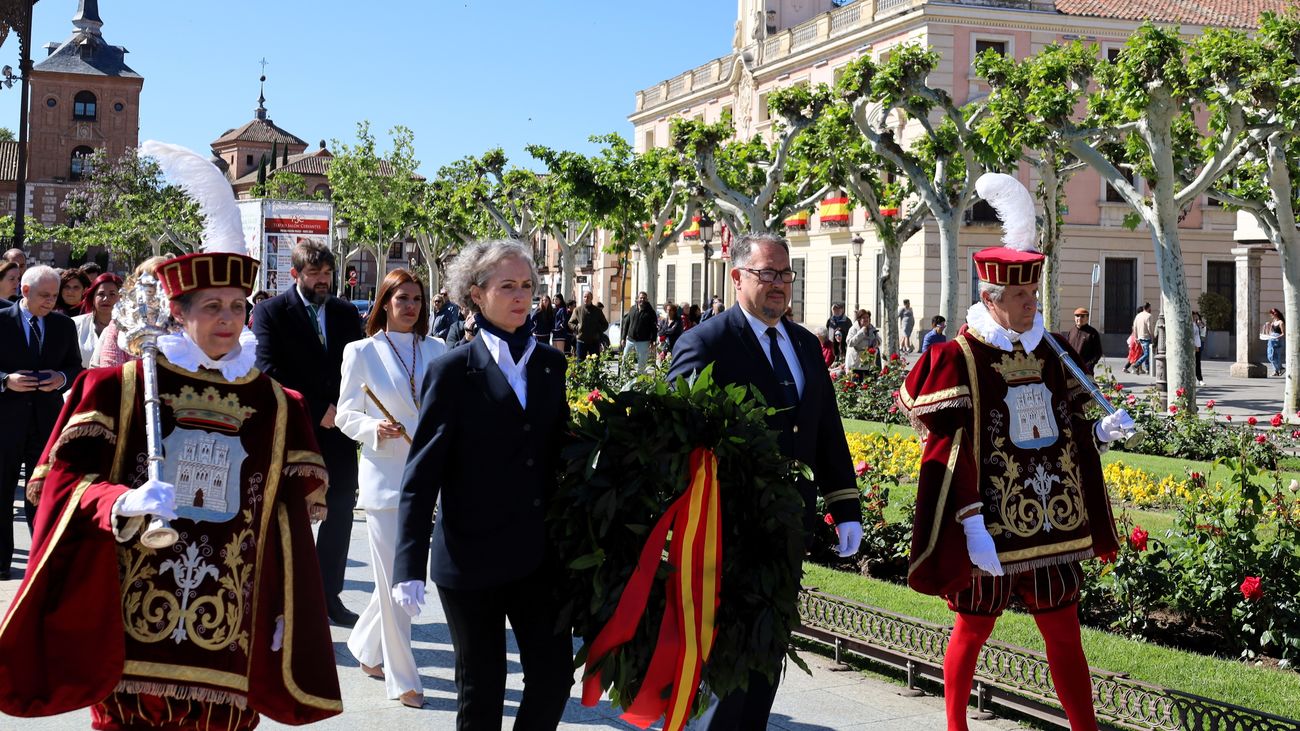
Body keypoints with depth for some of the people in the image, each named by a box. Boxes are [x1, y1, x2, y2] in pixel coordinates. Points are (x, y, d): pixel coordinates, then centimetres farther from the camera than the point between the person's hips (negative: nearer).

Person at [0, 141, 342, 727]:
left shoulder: (278, 408, 7)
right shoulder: (119, 387, 1)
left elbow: (293, 522, 10)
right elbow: (64, 480, -2)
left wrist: (288, 612, 7)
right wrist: (124, 503, -22)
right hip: (128, 627, -1)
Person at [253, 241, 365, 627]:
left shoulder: (346, 312, 10)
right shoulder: (270, 312, -4)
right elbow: (270, 372, -12)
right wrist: (317, 411, -14)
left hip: (338, 429, 4)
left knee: (340, 515, 7)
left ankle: (329, 595, 18)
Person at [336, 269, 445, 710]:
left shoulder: (436, 350, 7)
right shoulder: (361, 352, 0)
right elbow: (346, 415, 1)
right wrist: (375, 429, -18)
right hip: (384, 475, -3)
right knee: (394, 579, -1)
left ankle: (366, 646, 35)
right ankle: (402, 679, 9)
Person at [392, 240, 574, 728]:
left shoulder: (549, 363, 7)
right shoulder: (454, 371, -7)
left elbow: (558, 449, 11)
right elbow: (421, 474, -9)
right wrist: (410, 568, -15)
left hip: (539, 555, 4)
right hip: (472, 557, -4)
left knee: (555, 675, 4)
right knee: (481, 690, 8)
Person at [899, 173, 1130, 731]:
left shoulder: (1053, 351, 7)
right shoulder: (961, 361, -11)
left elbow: (1072, 428, 17)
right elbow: (953, 454, -13)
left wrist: (1104, 431, -5)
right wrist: (972, 530, -19)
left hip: (1053, 525, 5)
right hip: (991, 529, -5)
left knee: (1065, 635, 10)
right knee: (972, 630, 11)